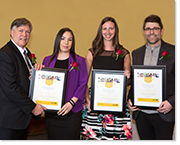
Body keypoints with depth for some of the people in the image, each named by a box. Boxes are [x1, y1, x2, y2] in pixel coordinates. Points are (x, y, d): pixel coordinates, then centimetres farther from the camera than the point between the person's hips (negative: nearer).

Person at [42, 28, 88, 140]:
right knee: (53, 138, 7)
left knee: (70, 138, -1)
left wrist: (72, 102, -13)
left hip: (72, 111, -2)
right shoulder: (48, 60, 12)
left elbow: (83, 84, -2)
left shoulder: (79, 61, 4)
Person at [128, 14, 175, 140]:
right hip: (141, 113, 4)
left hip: (164, 114, -3)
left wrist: (172, 102, -14)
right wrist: (129, 99, 1)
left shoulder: (173, 52, -3)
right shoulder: (136, 53, 9)